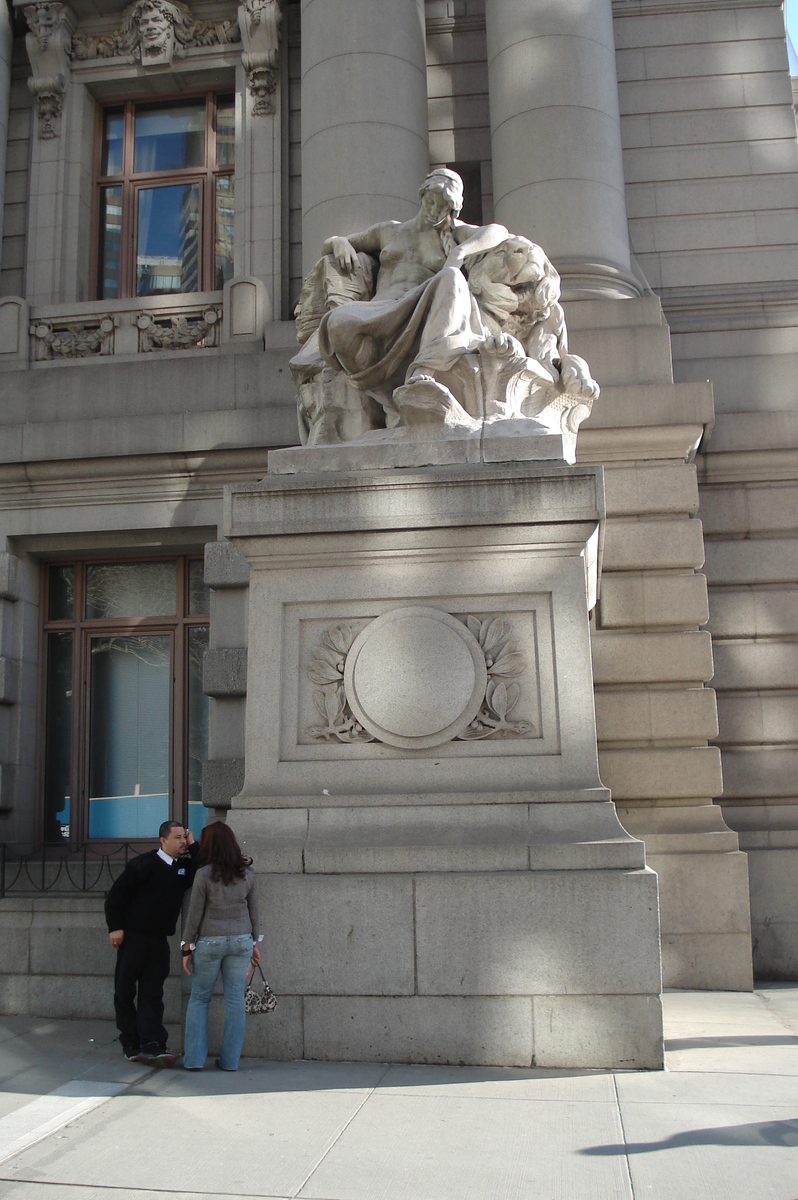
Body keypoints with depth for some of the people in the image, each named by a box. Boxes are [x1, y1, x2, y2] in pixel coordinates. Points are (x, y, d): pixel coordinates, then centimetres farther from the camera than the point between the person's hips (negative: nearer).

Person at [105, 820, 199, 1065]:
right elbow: (116, 895, -9)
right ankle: (131, 1045, 14)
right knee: (125, 992, 4)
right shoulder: (143, 864, -10)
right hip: (133, 937, -5)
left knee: (152, 994, -1)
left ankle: (151, 1046, -6)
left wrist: (193, 846, -6)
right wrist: (115, 927, -15)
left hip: (159, 940, 5)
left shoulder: (183, 866, 9)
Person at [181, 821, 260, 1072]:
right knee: (235, 999, 8)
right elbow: (253, 911, 7)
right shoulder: (247, 873, 0)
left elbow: (195, 914, -6)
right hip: (241, 940, 3)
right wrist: (254, 943, 18)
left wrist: (187, 947, 2)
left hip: (210, 941, -3)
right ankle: (230, 1060, 12)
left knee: (199, 998, 11)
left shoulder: (204, 874, -10)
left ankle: (194, 1058, 10)